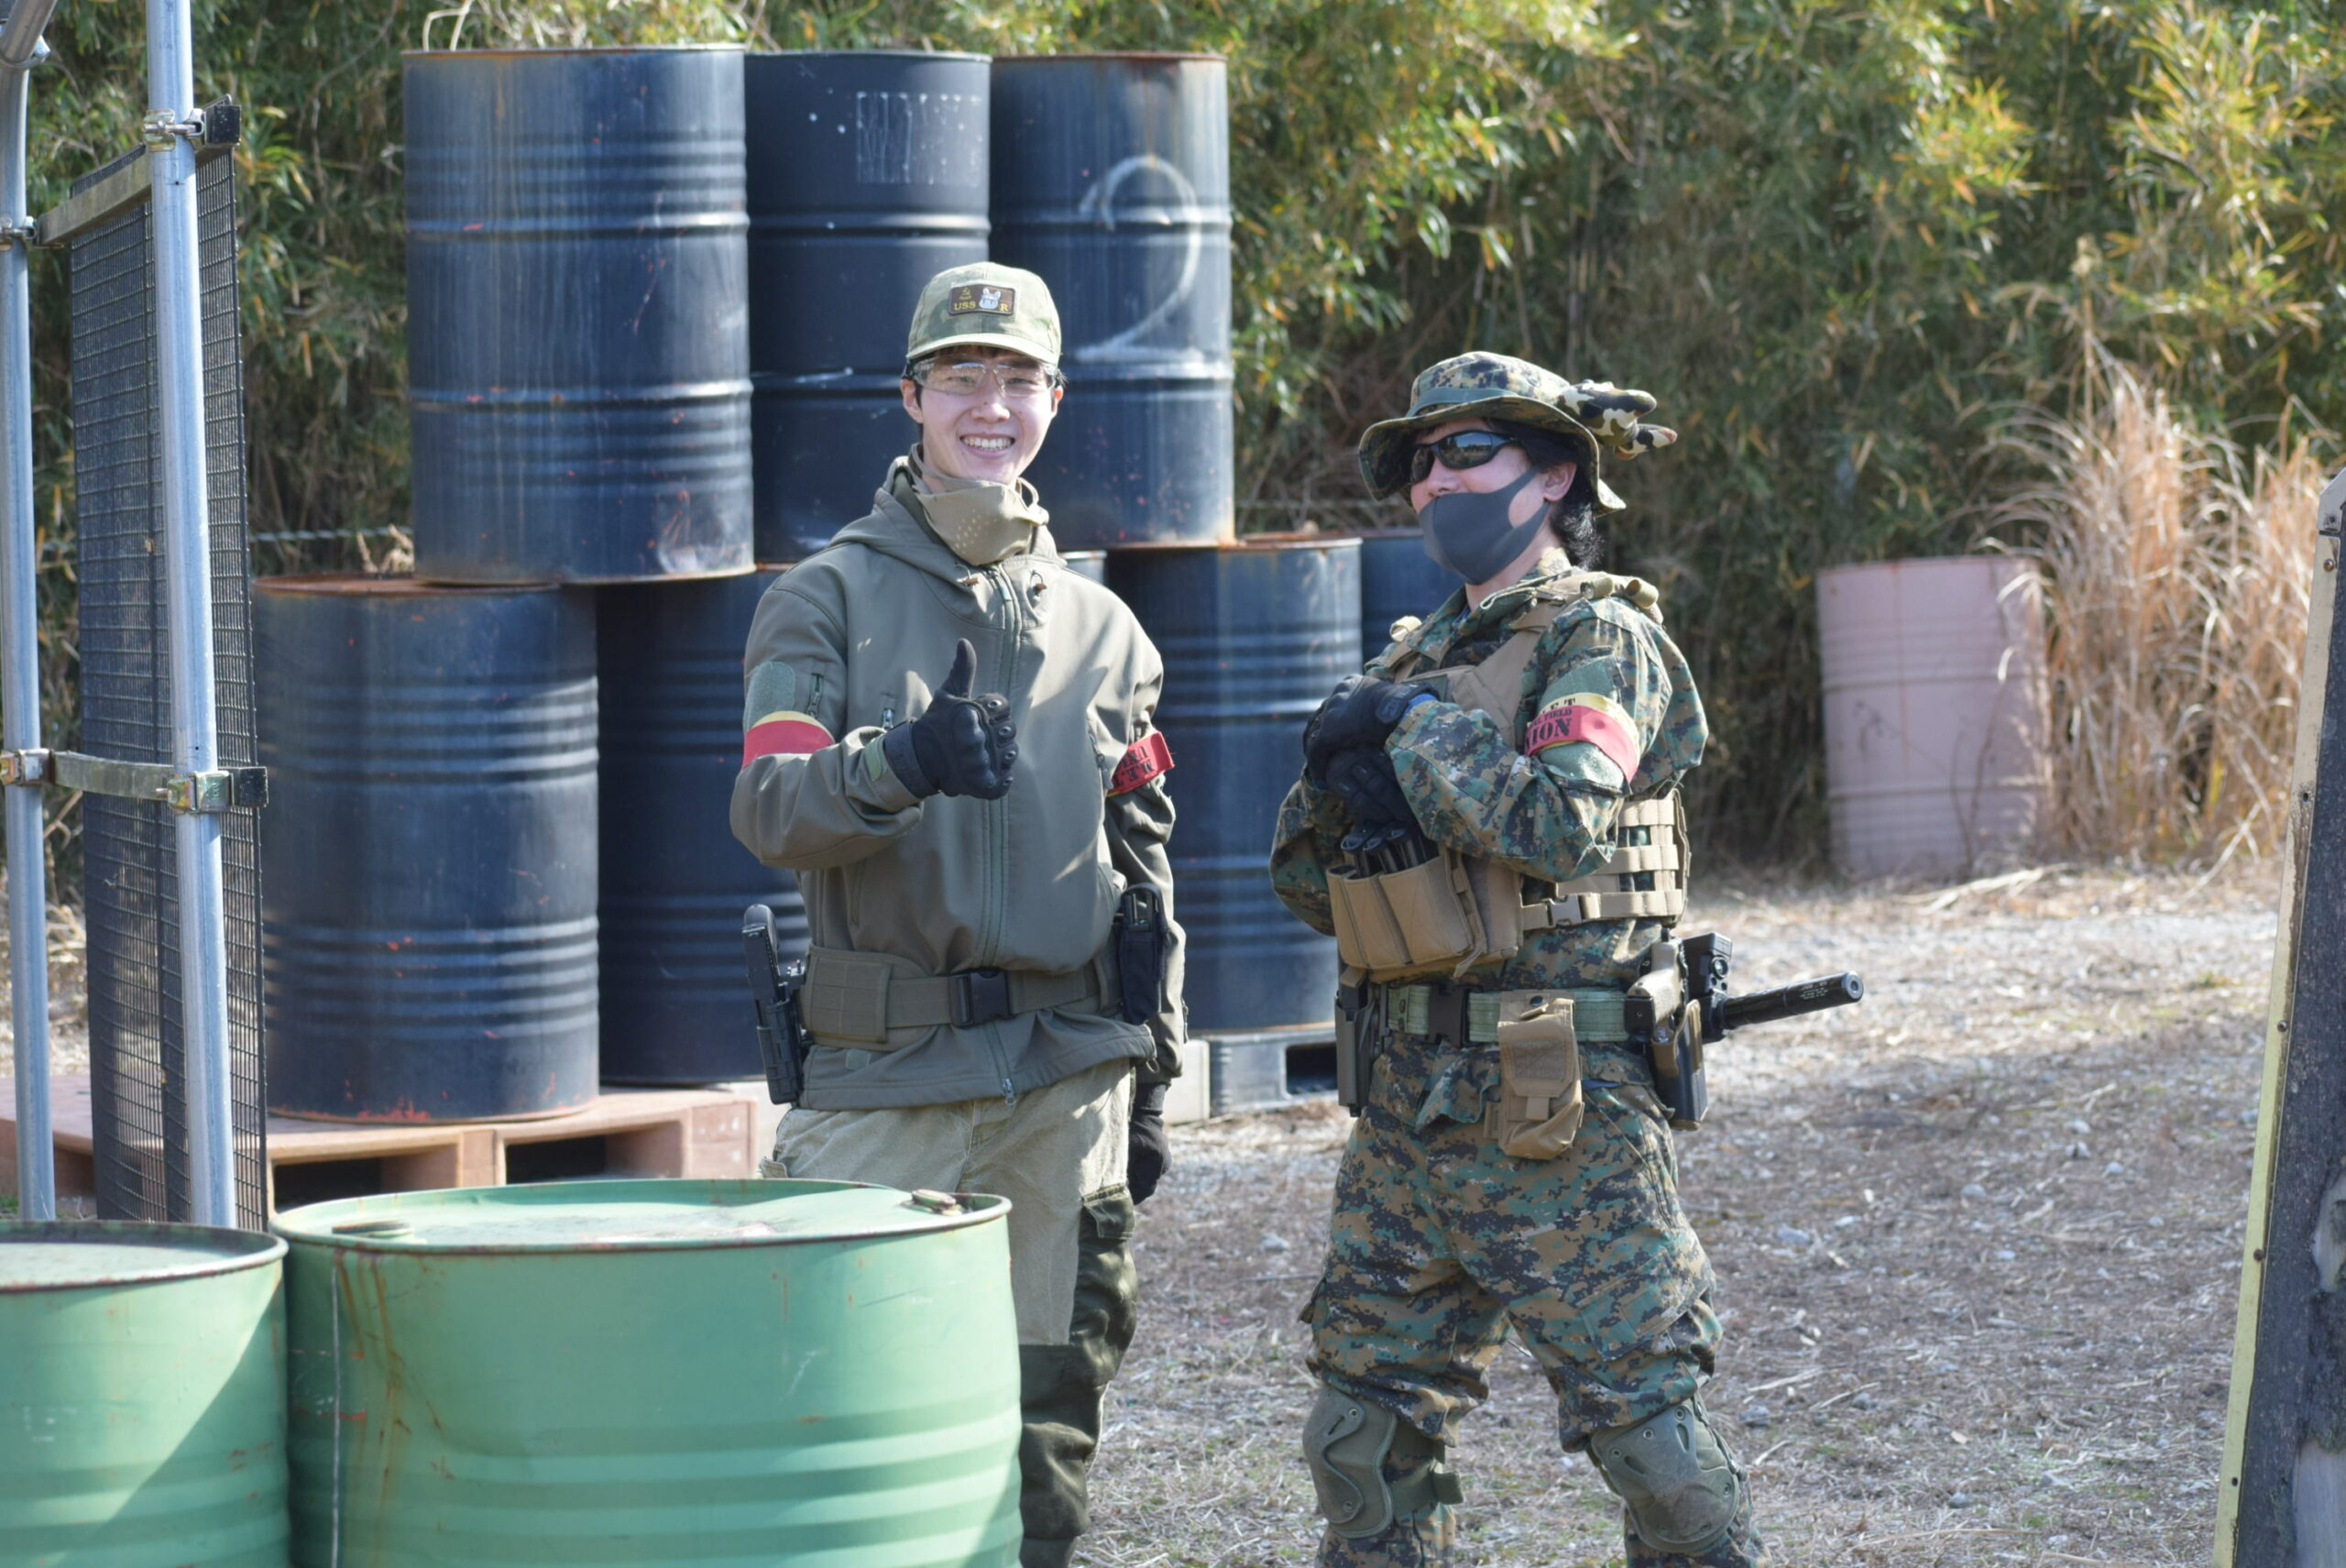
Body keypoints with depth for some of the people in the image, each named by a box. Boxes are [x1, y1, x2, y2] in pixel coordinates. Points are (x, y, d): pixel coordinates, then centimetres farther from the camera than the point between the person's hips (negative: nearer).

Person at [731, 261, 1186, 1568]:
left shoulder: (1100, 628, 14)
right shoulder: (831, 598, 3)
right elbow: (768, 811, -10)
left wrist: (1151, 1078, 13)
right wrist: (898, 761, -30)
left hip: (1070, 1070, 3)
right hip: (889, 1070, -3)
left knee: (1052, 1400, 6)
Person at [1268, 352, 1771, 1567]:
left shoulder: (1601, 641, -6)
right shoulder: (1420, 658, 16)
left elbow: (1557, 821, -23)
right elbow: (1305, 882, 15)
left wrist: (1410, 734, -12)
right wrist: (1338, 780, -6)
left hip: (1557, 1114, -7)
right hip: (1405, 1108, 8)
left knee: (1639, 1413, -6)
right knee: (1366, 1438, 10)